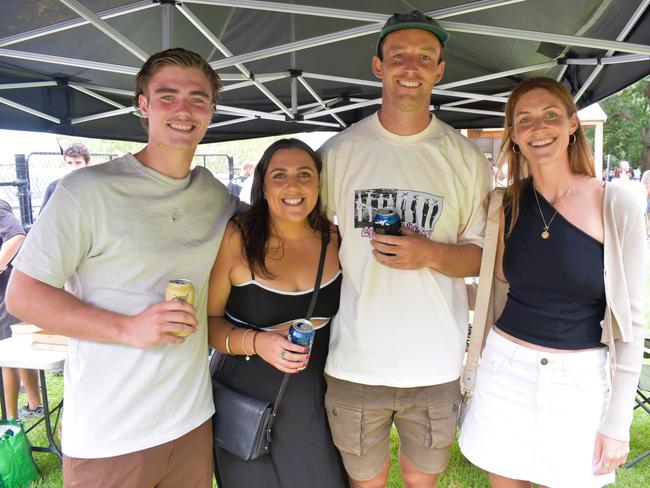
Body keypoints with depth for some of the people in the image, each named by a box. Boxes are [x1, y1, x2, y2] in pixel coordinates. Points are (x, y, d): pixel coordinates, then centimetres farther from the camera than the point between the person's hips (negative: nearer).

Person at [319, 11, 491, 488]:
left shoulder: (466, 157, 0)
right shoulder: (339, 151, 0)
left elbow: (482, 255, 2)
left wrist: (431, 254, -18)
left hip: (435, 364, 1)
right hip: (353, 361, 0)